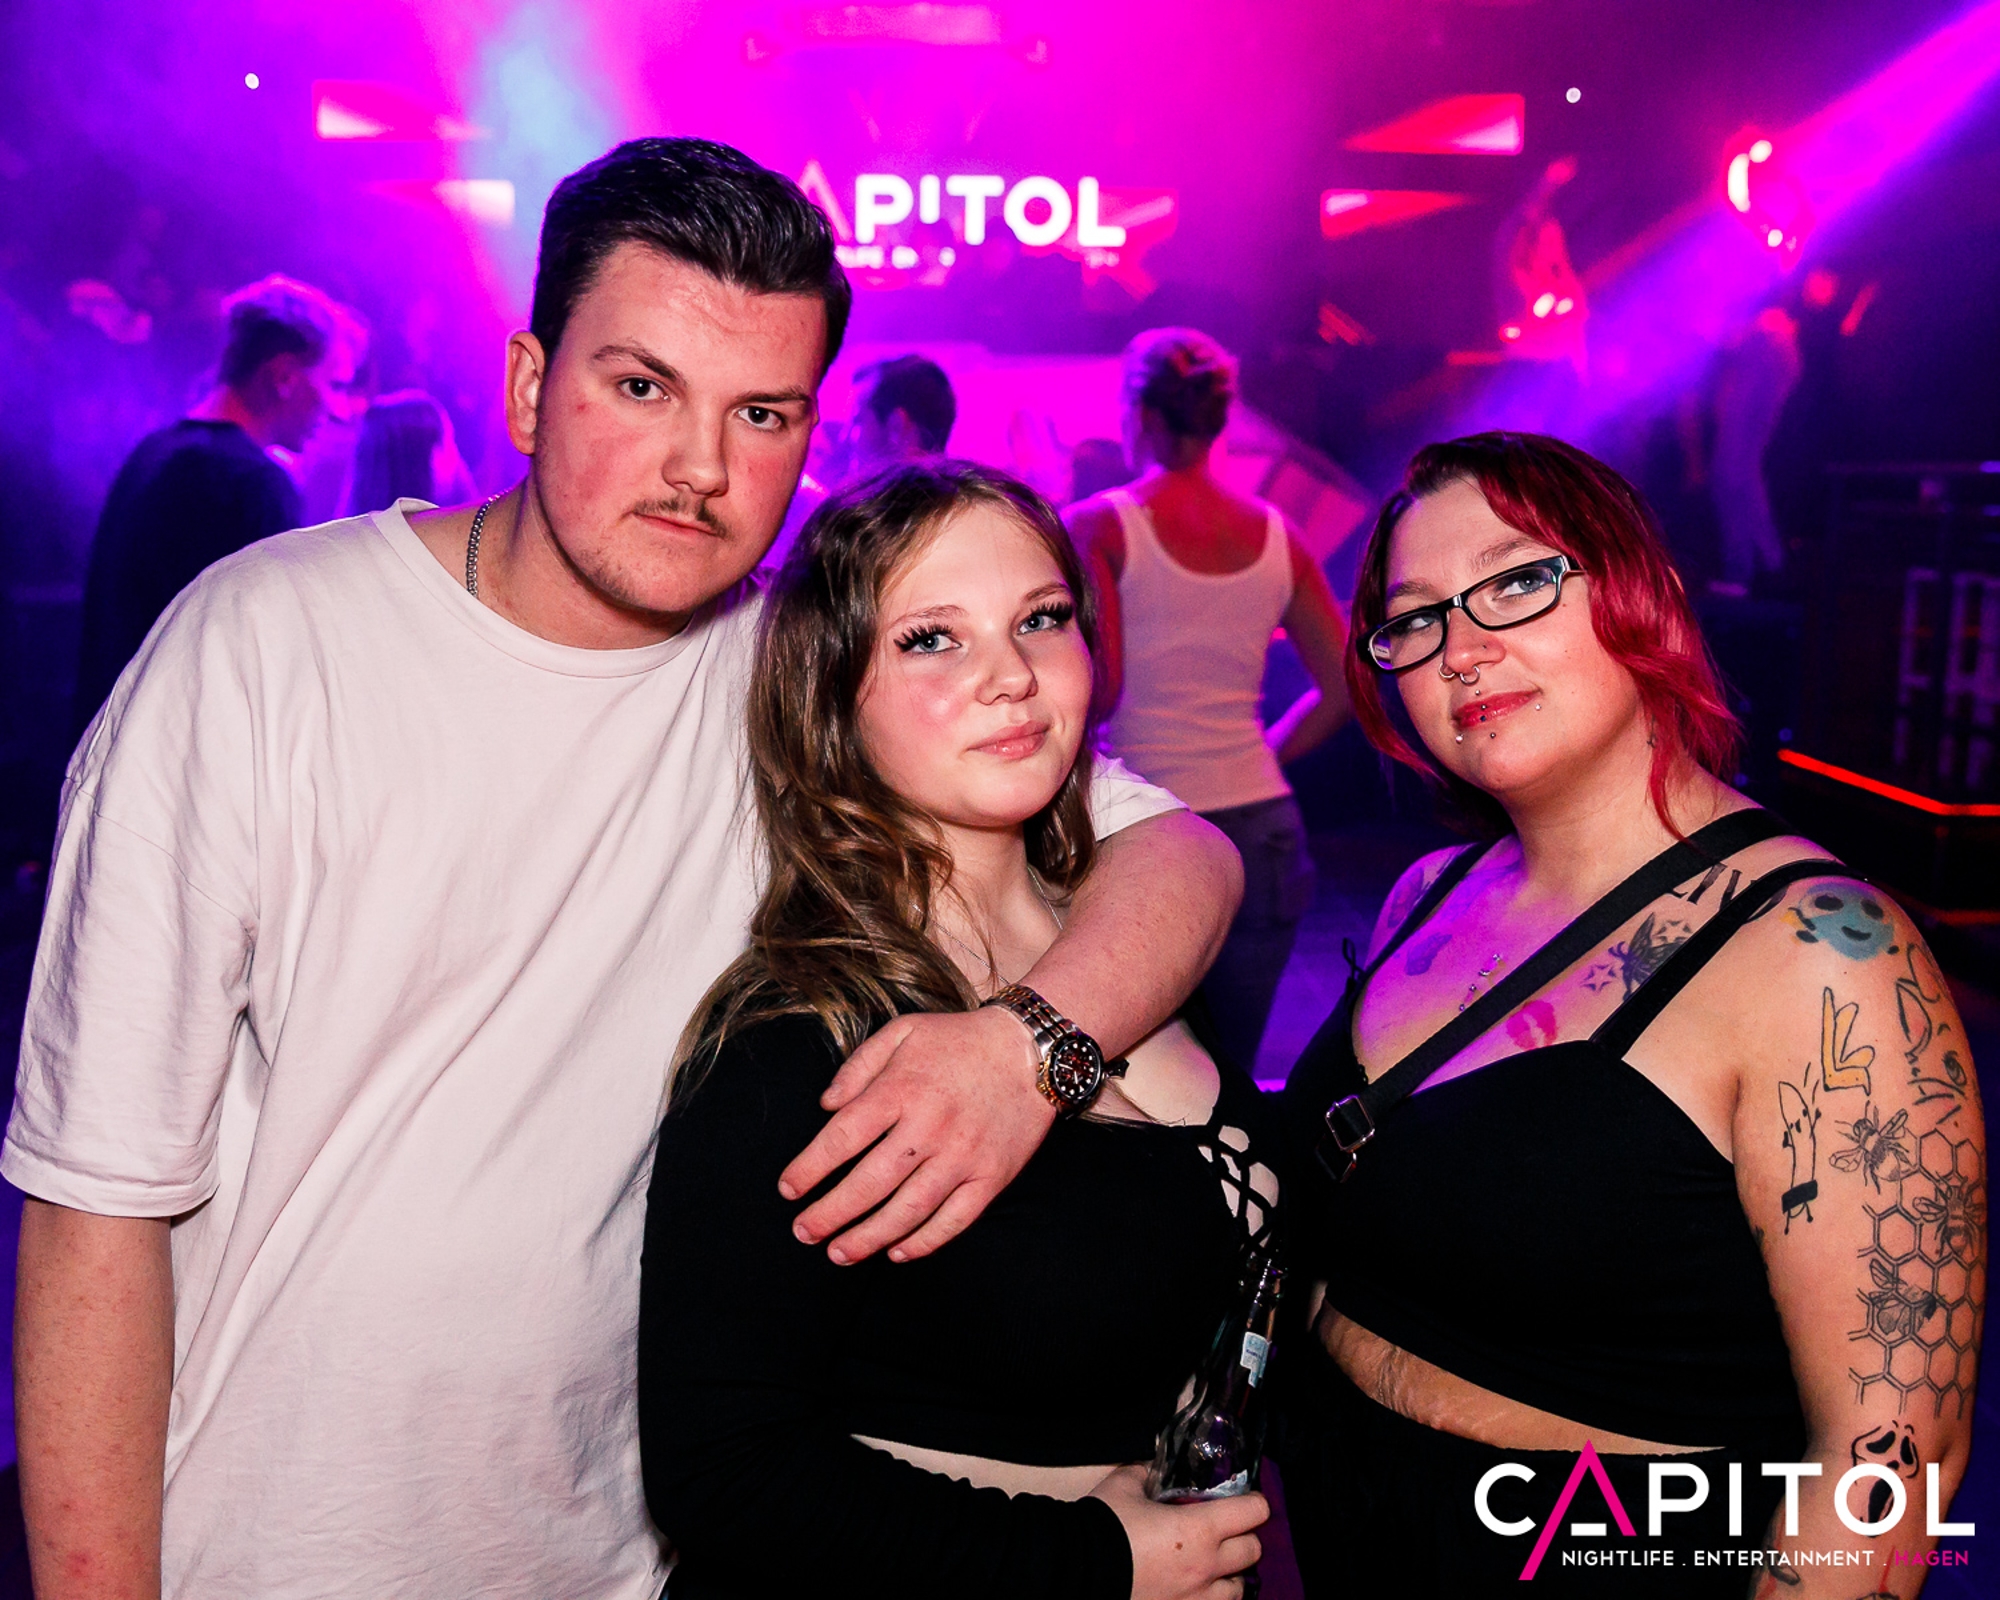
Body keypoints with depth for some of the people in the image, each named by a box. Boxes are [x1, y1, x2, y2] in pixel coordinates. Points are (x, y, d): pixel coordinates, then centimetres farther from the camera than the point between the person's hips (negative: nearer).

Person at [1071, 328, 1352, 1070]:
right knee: (1230, 1076, 14)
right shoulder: (1275, 533, 7)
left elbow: (1095, 688, -16)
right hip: (1263, 831, 4)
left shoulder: (1099, 526, -5)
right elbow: (1343, 689, 8)